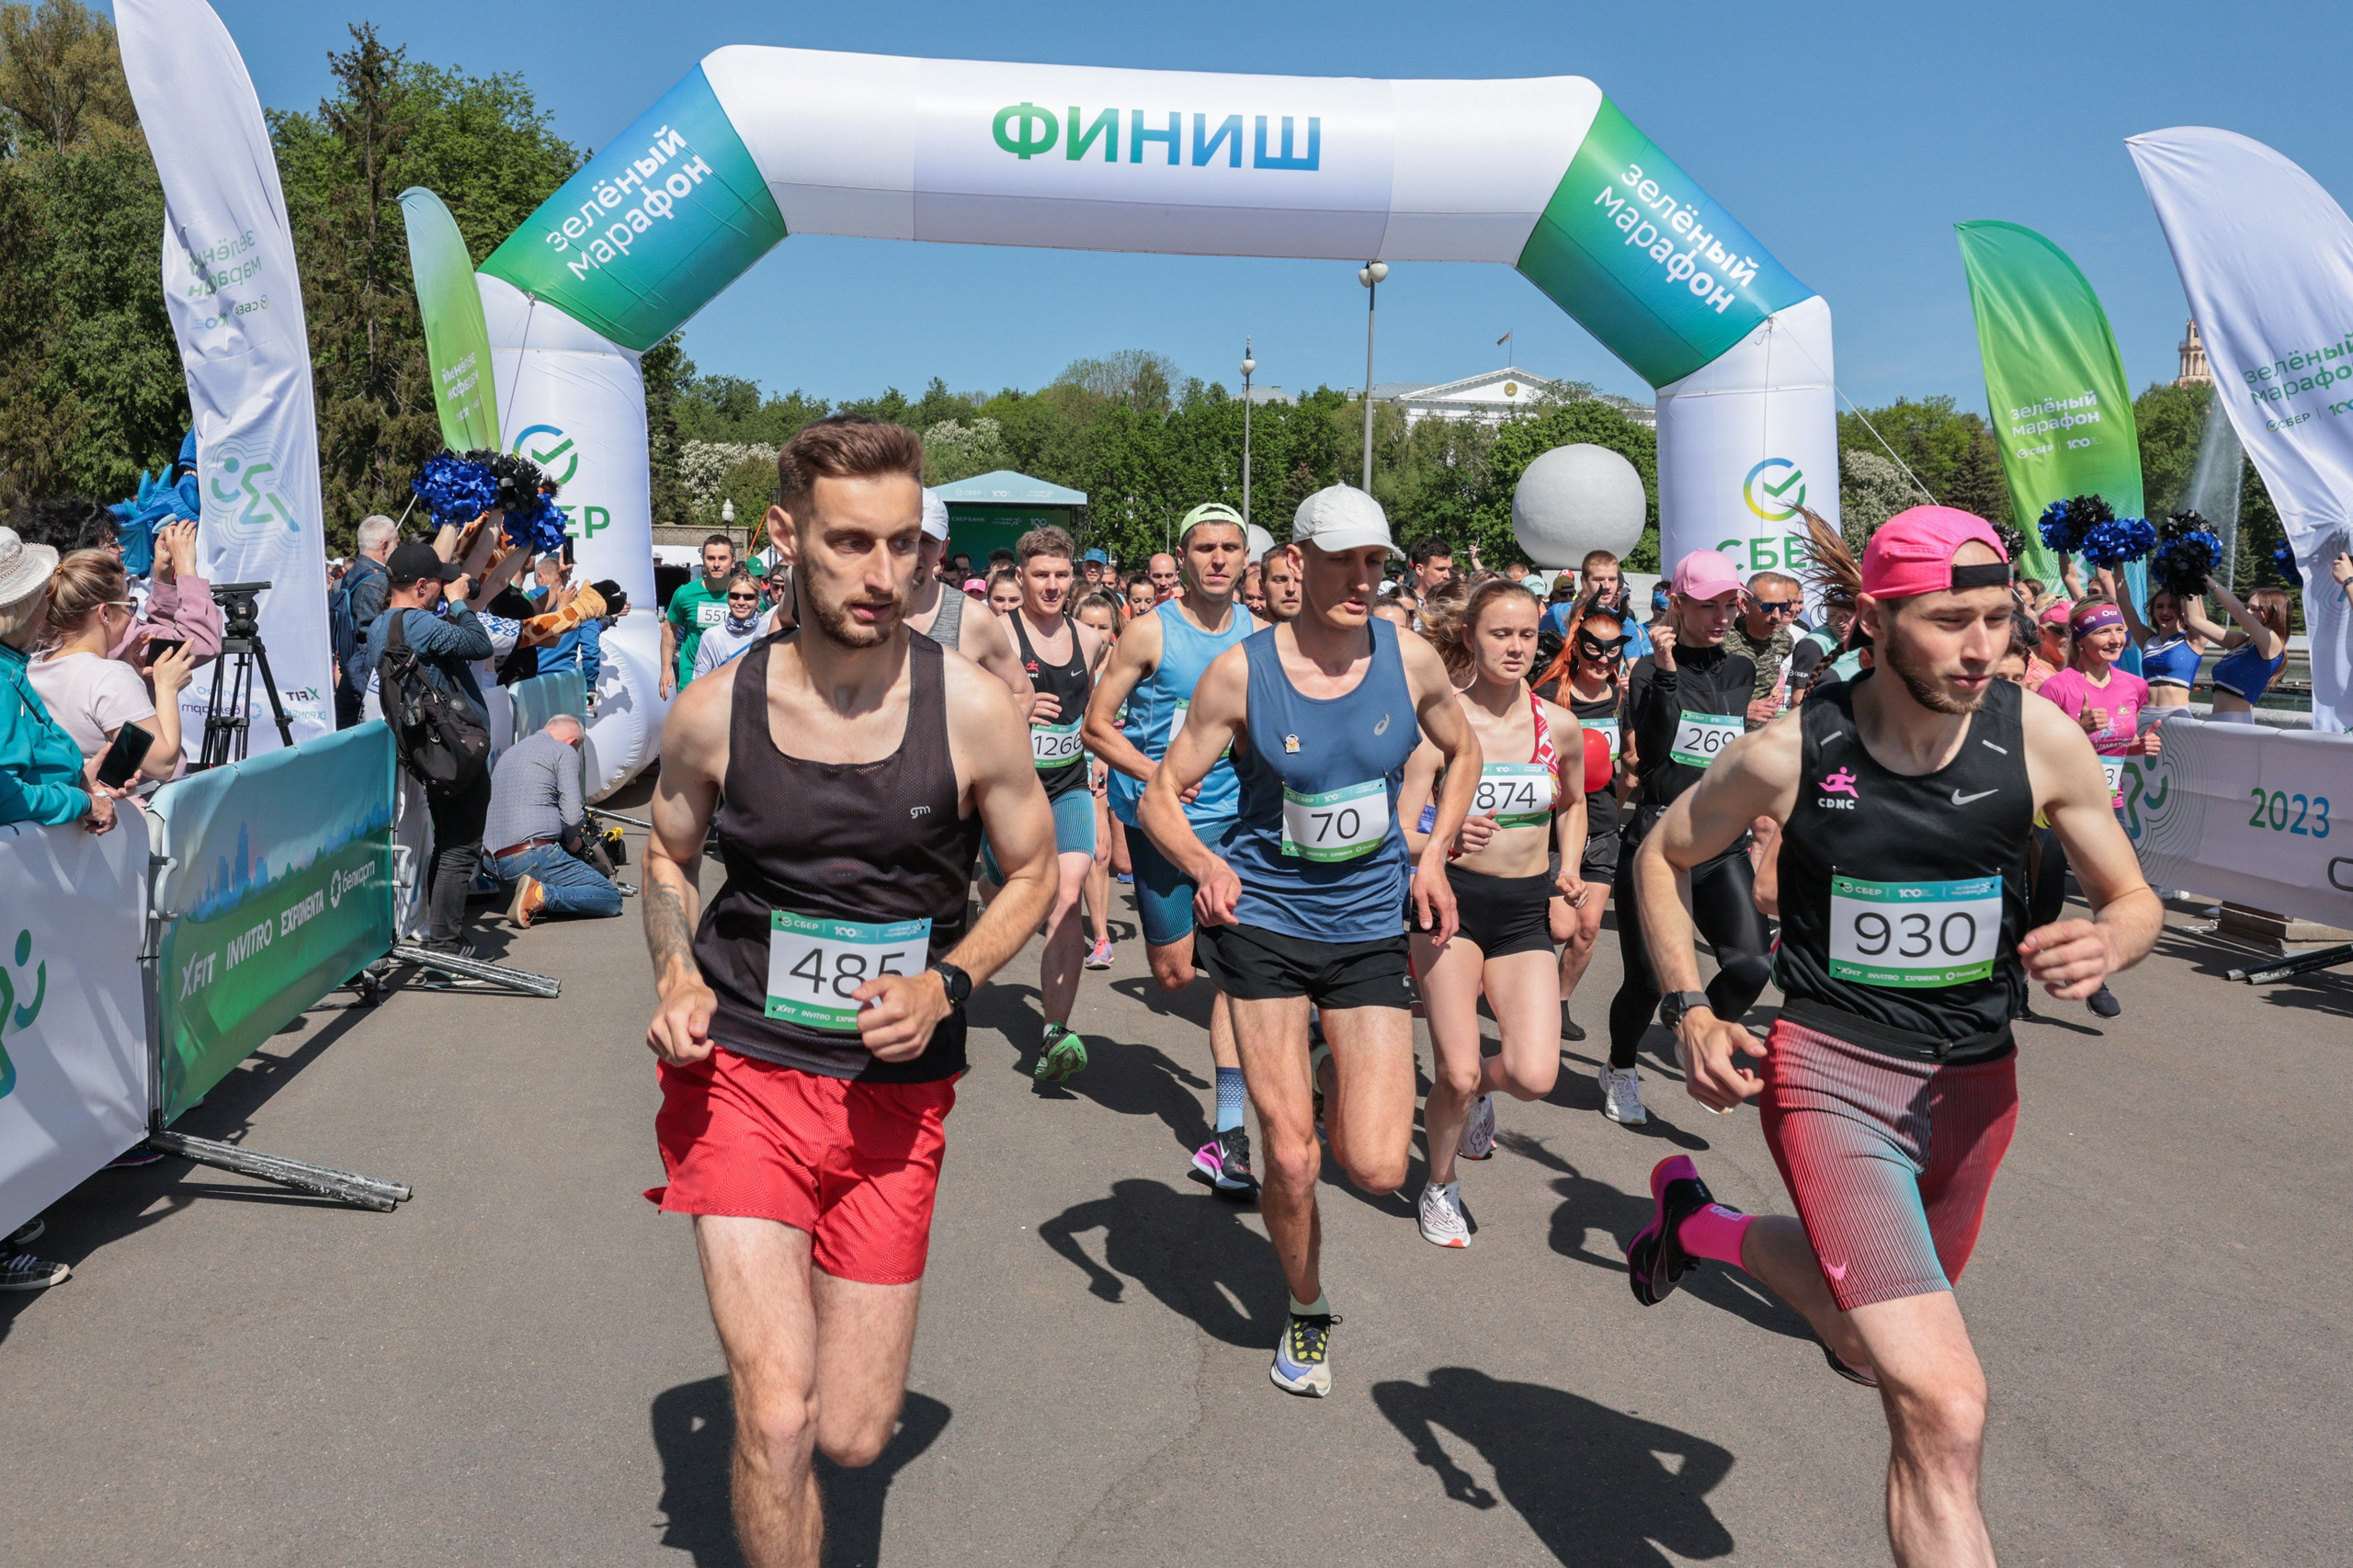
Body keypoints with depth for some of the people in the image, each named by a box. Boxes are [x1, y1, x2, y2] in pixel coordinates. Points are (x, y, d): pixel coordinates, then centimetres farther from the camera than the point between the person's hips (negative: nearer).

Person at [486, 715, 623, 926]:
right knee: (611, 898, -5)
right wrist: (572, 841, 10)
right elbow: (572, 817, -10)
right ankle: (541, 895, -21)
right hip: (534, 856, -8)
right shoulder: (565, 752, 2)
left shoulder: (507, 753, 27)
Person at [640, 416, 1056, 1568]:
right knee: (774, 1421, -12)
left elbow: (1031, 873, 4)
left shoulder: (972, 709, -9)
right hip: (744, 1073, 0)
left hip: (895, 1088, 1)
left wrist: (946, 985, -13)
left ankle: (784, 1300, 45)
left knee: (853, 1437, 11)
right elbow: (668, 854, 12)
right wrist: (677, 976, -6)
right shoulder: (713, 712, -6)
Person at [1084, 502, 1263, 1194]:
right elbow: (1097, 723, -7)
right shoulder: (1150, 632, -8)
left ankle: (1229, 1134, -1)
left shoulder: (1259, 635, 2)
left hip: (1237, 819, 2)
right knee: (1174, 974, 6)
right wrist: (1154, 773, -20)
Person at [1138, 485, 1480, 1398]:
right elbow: (1161, 795, -6)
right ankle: (1308, 1315, 28)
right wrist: (1202, 862, -26)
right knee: (1291, 1162, -2)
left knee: (1377, 1169, -7)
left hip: (1371, 924, 2)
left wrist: (1433, 858, 3)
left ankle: (1336, 1076, 29)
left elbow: (1463, 752, 15)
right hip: (1263, 918, -1)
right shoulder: (1240, 672, -11)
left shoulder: (1411, 660, -5)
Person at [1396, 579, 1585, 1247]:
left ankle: (1482, 1082, 24)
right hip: (1453, 900, -2)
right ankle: (1440, 1188, 22)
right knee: (1455, 1075, -8)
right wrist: (1448, 842, -33)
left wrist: (1570, 867, 5)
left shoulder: (1559, 726, 0)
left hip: (1527, 910, 3)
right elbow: (1402, 835, -13)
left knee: (1533, 1077, -14)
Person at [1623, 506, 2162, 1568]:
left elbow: (2134, 900, 3)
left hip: (1974, 1083, 5)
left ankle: (1697, 1222, 50)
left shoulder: (2039, 738, -9)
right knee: (1944, 1409, -18)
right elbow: (1661, 857, 3)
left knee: (1867, 1343, 26)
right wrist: (1690, 1014, -8)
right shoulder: (1790, 752, -14)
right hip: (1829, 1073, -4)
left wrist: (2107, 944, -21)